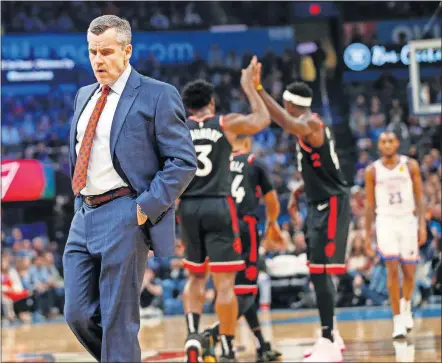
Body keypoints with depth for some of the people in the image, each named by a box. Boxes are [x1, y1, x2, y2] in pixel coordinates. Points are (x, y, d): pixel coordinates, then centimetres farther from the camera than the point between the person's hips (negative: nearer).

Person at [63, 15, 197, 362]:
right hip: (84, 217, 7)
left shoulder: (157, 95, -5)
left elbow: (184, 161, -9)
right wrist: (80, 206, 15)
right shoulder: (84, 96, 16)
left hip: (123, 218, -7)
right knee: (78, 313, 5)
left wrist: (146, 207, -15)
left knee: (117, 321, -3)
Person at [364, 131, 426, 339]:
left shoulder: (410, 166, 2)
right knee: (392, 269, -12)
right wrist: (367, 235, 4)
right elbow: (369, 205, 6)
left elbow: (419, 197, 2)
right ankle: (398, 321, -9)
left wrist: (422, 225, -7)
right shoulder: (372, 171, 2)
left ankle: (406, 306, 36)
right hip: (386, 221, -1)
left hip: (408, 220, 1)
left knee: (409, 271, 6)